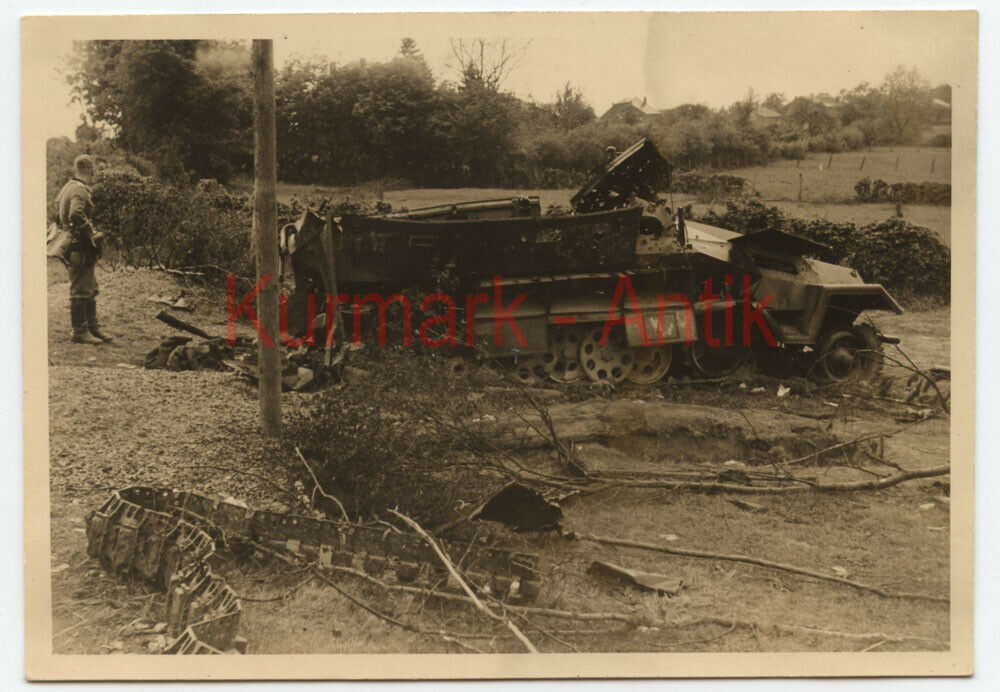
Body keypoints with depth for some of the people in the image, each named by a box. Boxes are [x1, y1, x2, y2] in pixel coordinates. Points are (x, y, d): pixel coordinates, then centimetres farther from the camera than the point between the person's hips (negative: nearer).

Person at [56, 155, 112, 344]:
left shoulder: (67, 187, 15)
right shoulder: (80, 190, -16)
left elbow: (57, 204, 28)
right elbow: (76, 215, -31)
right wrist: (92, 234, -20)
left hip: (74, 245, 10)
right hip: (80, 246, -10)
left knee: (90, 288, 16)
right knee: (80, 290, -4)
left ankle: (92, 327, 23)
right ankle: (80, 332, 1)